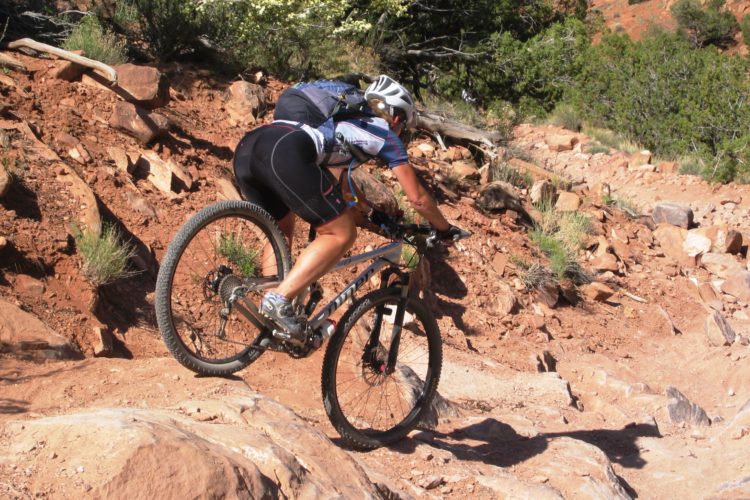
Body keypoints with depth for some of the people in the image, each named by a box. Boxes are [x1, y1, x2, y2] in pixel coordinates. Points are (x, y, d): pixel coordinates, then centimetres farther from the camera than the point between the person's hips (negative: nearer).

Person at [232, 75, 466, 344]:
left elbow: (337, 182, 54)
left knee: (280, 233, 26)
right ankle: (279, 299, -10)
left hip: (247, 146, 8)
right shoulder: (385, 134, 22)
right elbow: (417, 197, 24)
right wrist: (445, 228, 40)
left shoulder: (342, 119, 40)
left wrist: (374, 212, 63)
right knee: (342, 234, 3)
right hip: (285, 153, -8)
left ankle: (271, 321, 17)